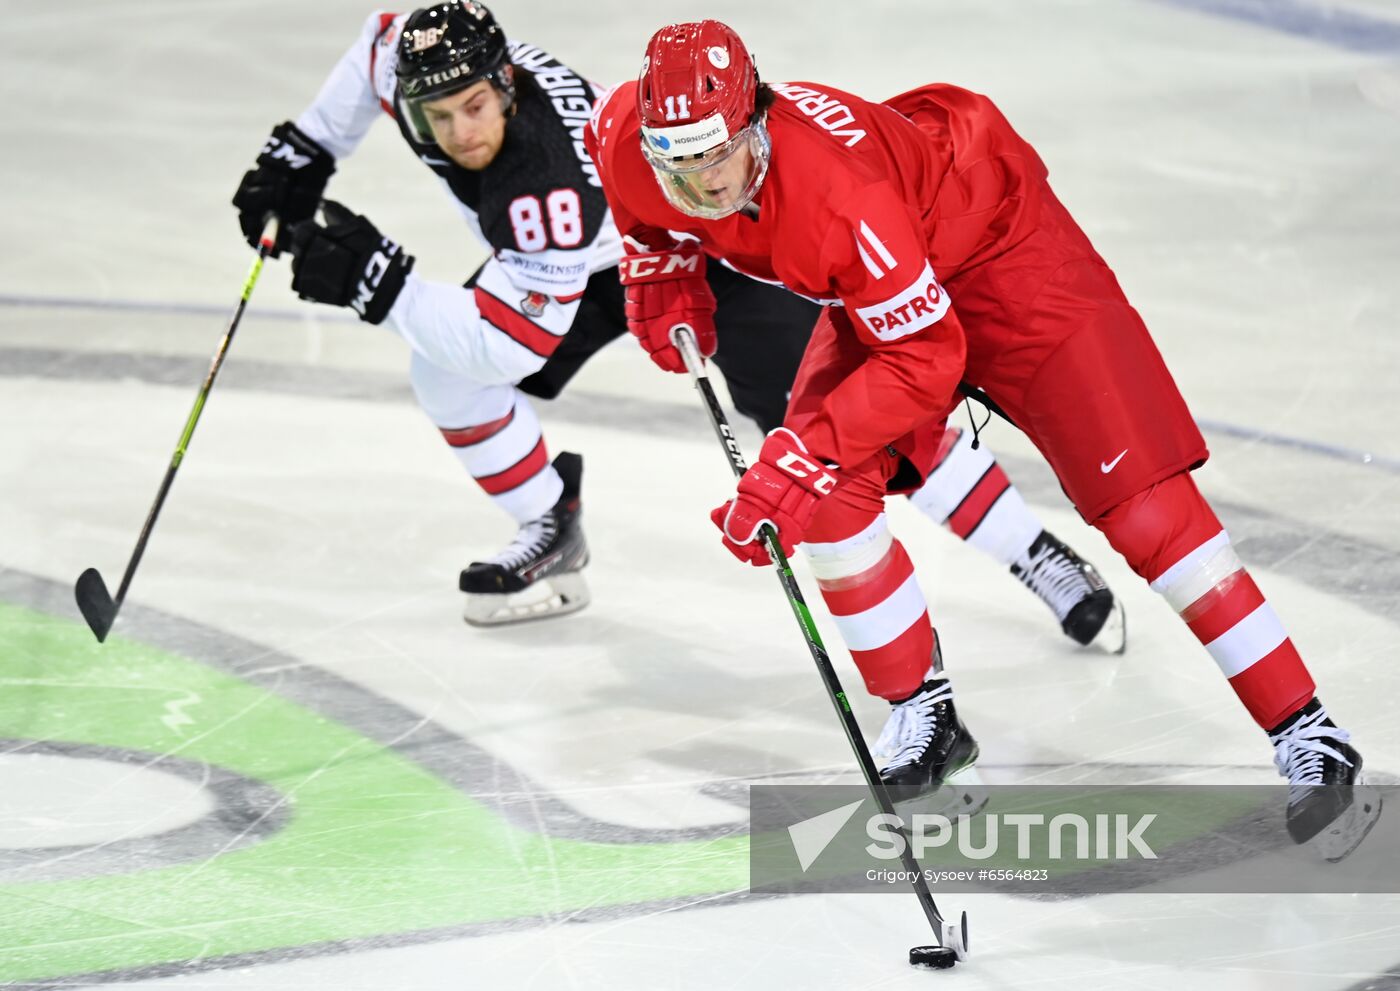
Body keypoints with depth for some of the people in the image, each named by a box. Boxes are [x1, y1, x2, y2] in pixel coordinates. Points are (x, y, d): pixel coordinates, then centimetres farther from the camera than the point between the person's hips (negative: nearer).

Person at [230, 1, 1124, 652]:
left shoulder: (549, 180, -42)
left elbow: (509, 345, -40)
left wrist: (382, 284, -43)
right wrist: (304, 150, 3)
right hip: (606, 259, 8)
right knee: (445, 370, -5)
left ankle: (1040, 557, -11)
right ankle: (554, 540, 15)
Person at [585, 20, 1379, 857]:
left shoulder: (838, 192, -40)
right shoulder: (623, 139, -21)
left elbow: (926, 358, -34)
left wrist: (797, 457, -36)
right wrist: (663, 282, -3)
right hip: (882, 279, 7)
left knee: (1140, 499, -12)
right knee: (823, 495, -11)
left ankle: (1309, 737, -9)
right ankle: (926, 719, 9)